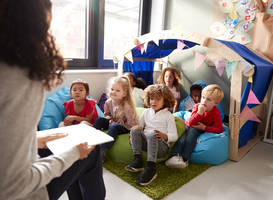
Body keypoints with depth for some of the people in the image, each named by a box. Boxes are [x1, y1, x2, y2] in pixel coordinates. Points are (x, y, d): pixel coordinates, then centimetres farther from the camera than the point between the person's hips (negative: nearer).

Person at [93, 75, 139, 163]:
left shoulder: (126, 106, -26)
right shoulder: (109, 102, -8)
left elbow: (131, 124, -22)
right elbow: (107, 113, 13)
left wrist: (117, 123, -17)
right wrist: (110, 119, -8)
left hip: (126, 128, -6)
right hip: (114, 122, 7)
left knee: (114, 127, -37)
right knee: (99, 119, -14)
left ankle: (102, 152, -35)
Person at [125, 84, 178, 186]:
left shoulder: (168, 116, 6)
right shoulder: (146, 112, 20)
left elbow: (174, 136, -1)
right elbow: (139, 125, 17)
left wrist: (164, 136, -23)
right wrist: (133, 136, -4)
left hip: (161, 145, -4)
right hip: (146, 142, 4)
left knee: (152, 133, -36)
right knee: (135, 130, -21)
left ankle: (151, 168, -42)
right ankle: (138, 160, -29)